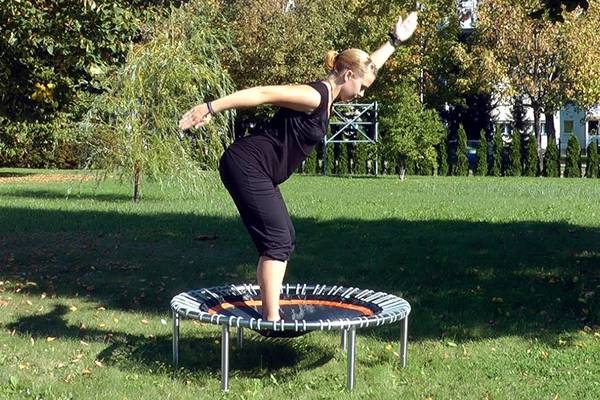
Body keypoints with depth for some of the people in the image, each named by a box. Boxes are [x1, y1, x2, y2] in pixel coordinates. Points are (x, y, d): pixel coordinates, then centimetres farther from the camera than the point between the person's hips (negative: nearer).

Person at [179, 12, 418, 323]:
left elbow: (369, 65, 28)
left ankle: (271, 314, 12)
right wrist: (212, 107, -26)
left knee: (284, 239, 10)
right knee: (276, 241, -10)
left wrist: (396, 40, 36)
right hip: (247, 166, -10)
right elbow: (263, 93, -22)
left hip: (256, 173, 10)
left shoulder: (328, 96, 14)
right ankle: (272, 320, -9)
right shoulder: (315, 96, -16)